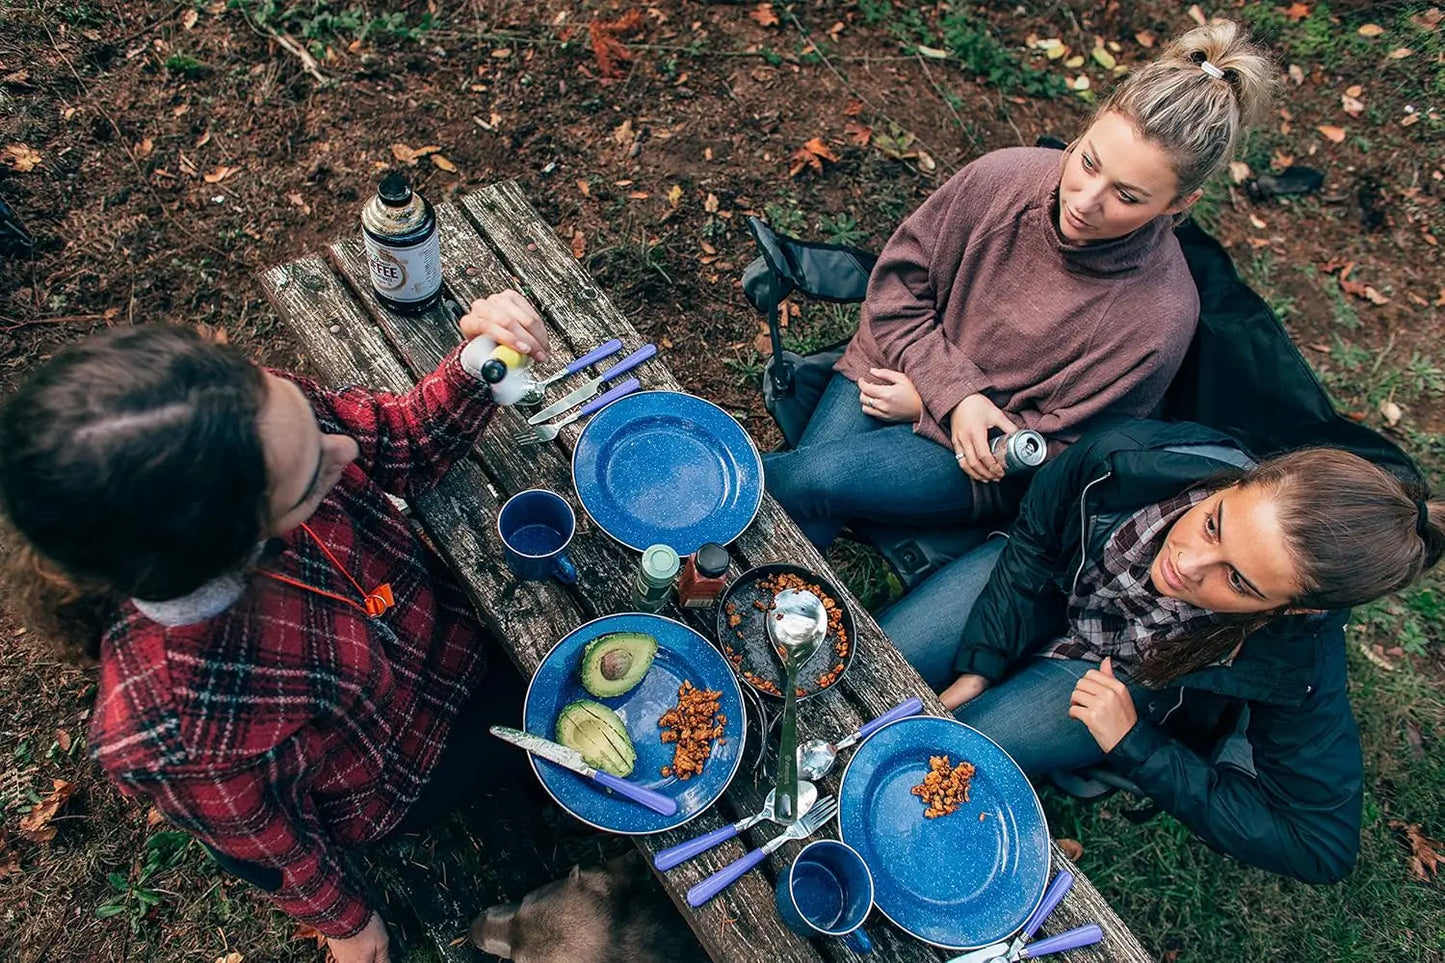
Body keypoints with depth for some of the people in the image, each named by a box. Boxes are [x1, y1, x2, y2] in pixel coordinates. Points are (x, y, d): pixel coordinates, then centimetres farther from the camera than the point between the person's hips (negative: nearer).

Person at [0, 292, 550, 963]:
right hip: (405, 759, -4)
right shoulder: (180, 736, -44)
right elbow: (273, 845, -21)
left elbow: (403, 445, -13)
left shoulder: (255, 421, -34)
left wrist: (474, 365, -33)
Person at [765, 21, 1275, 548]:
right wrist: (953, 392, -17)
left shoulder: (1158, 317, -23)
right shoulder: (1002, 177, -17)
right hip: (898, 369, 3)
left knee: (817, 476, -25)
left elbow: (1059, 445, -13)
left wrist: (925, 407, -15)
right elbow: (897, 283, -5)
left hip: (991, 469, -3)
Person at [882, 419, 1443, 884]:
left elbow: (1320, 847, -22)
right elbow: (1033, 543, -14)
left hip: (1130, 680, -1)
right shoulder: (1128, 459, -35)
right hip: (1047, 581, 2)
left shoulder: (1298, 666, -35)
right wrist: (977, 669, -15)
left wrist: (1133, 746, -26)